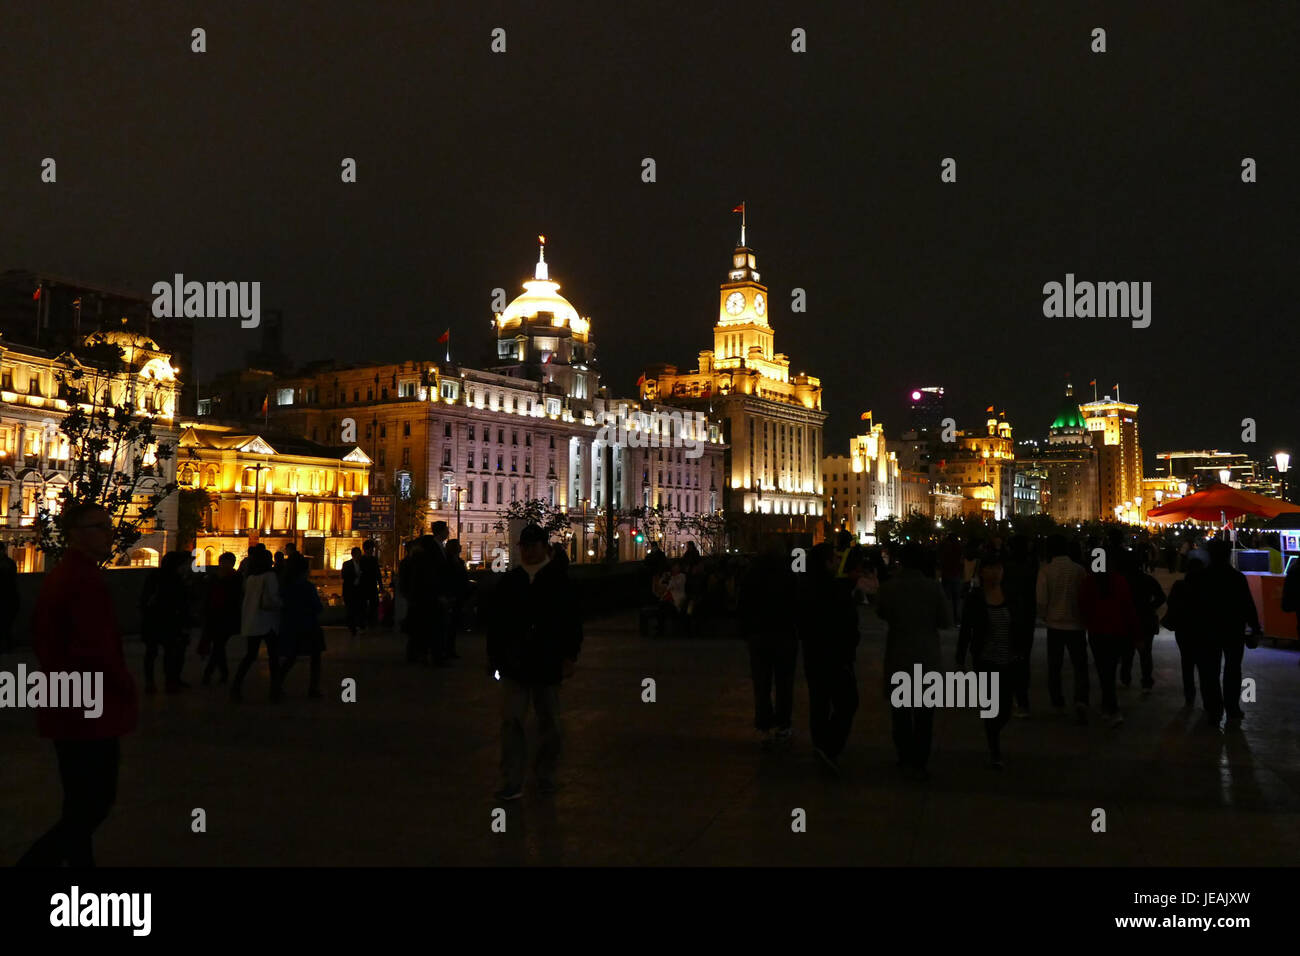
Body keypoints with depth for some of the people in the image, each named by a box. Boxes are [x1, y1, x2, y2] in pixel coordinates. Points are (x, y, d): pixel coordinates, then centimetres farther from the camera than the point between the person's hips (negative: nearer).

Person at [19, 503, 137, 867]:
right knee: (91, 806, -1)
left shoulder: (60, 575, 12)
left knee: (82, 806, 19)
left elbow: (44, 638, 19)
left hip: (71, 707, 10)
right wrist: (125, 691, -11)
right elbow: (97, 649, -25)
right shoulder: (86, 579, -20)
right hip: (92, 711, -10)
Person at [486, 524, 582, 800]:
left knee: (549, 723, 11)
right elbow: (495, 620, 10)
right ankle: (512, 782, 0)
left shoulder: (558, 579, -2)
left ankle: (546, 776, 26)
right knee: (511, 720, -5)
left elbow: (572, 621, -2)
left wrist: (570, 657, -7)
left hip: (548, 663, -1)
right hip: (514, 663, 1)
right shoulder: (509, 580, 4)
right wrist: (492, 655, 8)